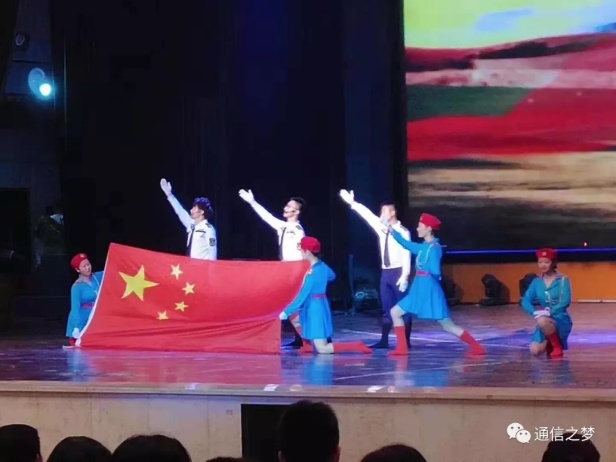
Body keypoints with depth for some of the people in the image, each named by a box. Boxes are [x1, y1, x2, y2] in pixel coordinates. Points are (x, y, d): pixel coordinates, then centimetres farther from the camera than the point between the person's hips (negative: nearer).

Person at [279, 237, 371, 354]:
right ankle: (307, 345, 19)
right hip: (320, 305, 9)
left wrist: (286, 312, -14)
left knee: (323, 349, -4)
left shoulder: (312, 274, -22)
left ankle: (356, 346, -11)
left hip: (314, 308, -9)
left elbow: (302, 296, -20)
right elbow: (332, 276, 27)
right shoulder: (322, 265, 3)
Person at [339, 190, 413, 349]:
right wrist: (352, 203, 2)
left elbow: (406, 255, -13)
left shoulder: (403, 232, -9)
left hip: (398, 272, -7)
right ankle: (384, 340, 10)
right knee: (386, 308, 8)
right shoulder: (382, 228, 10)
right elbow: (368, 215, 9)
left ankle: (406, 341, 2)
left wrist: (405, 276, -19)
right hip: (385, 272, 7)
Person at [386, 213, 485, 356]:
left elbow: (435, 271, -24)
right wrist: (393, 231, 26)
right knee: (395, 312, 7)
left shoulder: (434, 248, -16)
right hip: (419, 290, 9)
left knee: (447, 325, -7)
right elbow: (408, 245, 27)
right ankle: (402, 348, 6)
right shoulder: (424, 247, 11)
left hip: (430, 291, -9)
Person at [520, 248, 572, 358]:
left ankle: (557, 346, -13)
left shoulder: (563, 280, -8)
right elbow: (525, 301, -2)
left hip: (560, 320, -5)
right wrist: (535, 312, -21)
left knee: (542, 321, -38)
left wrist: (550, 312, -28)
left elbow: (565, 302, -18)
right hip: (544, 320, 5)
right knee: (535, 350, -17)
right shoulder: (536, 282, 5)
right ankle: (549, 343, 19)